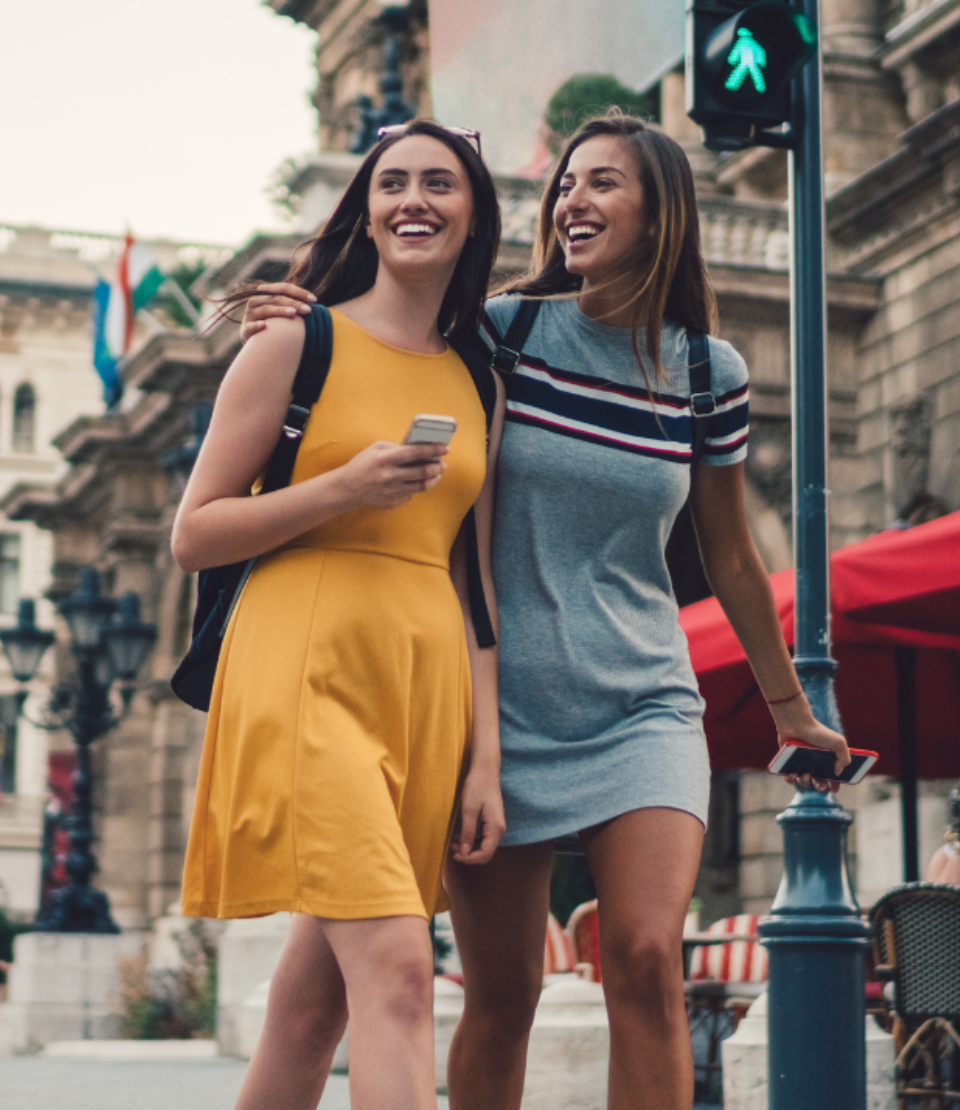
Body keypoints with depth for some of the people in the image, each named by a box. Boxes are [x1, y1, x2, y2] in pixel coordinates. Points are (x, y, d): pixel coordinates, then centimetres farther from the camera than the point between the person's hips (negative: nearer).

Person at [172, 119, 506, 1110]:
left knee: (315, 992, 7)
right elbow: (193, 535, 0)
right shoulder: (298, 342, 3)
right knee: (396, 971, -19)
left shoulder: (478, 387, 17)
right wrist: (344, 488, -14)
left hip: (428, 685, 5)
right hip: (309, 670, -5)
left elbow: (471, 581, 16)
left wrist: (486, 758, 8)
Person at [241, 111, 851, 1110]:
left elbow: (729, 558, 13)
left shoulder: (708, 374, 3)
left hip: (640, 709, 0)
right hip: (500, 707, 0)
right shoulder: (500, 332, -2)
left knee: (645, 958, -18)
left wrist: (790, 708, 21)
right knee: (500, 999, 4)